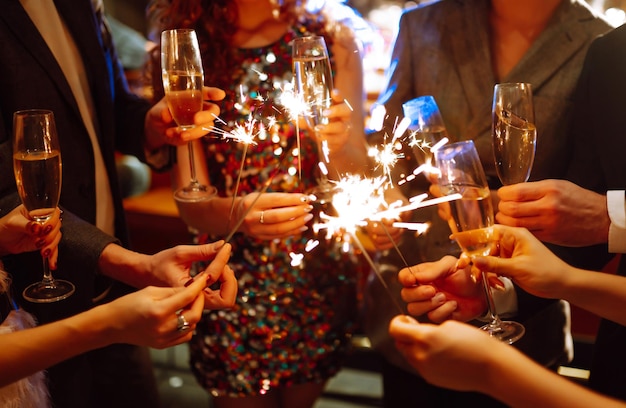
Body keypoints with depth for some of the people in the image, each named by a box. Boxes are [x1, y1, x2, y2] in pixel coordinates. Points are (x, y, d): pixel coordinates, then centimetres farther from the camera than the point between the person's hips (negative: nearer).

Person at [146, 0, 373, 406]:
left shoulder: (330, 33, -6)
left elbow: (359, 176, -6)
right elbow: (191, 202, -14)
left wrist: (340, 146, -29)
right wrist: (237, 212, -36)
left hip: (322, 276, 2)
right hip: (233, 285, -1)